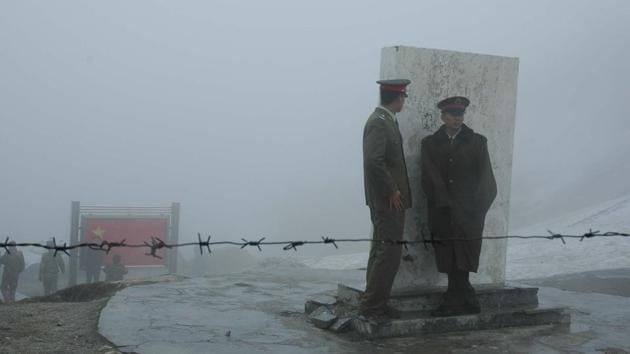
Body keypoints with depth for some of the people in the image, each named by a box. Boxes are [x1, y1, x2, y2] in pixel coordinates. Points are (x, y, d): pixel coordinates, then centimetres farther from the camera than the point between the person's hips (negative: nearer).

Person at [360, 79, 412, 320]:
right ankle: (371, 305, -1)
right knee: (389, 253, -8)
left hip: (388, 201, 11)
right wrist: (392, 191, -20)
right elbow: (373, 161, -28)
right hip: (387, 201, -11)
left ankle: (375, 305, 21)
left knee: (382, 252, 14)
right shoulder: (379, 123, -17)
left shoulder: (386, 121, 15)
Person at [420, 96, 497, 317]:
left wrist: (476, 210, -6)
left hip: (468, 213, -2)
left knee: (461, 262, -8)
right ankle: (468, 302, 13)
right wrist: (444, 203, -10)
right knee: (450, 263, 2)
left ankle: (453, 302, 0)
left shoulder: (477, 142, 8)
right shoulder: (430, 143, 11)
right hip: (442, 213, 2)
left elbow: (485, 178, 4)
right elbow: (429, 177, 0)